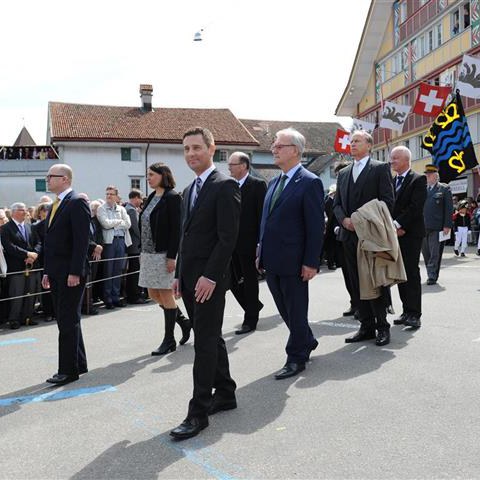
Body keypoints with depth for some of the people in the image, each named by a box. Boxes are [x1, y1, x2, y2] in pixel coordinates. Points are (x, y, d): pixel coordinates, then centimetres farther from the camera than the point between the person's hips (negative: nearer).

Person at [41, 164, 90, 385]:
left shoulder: (77, 203, -11)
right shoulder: (55, 206, 17)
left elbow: (82, 239, -17)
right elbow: (50, 240, 18)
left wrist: (75, 272, -21)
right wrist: (47, 272, 14)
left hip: (71, 273, -9)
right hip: (56, 273, 9)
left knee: (68, 320, -4)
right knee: (65, 319, 13)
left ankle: (69, 369, 4)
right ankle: (78, 364, 24)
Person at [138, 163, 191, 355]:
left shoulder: (172, 197, -10)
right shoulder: (151, 197, 14)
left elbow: (176, 229, -16)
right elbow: (145, 226, 16)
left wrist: (171, 256, -20)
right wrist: (142, 251, 13)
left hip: (164, 253, -8)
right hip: (149, 253, 9)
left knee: (165, 294, -1)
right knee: (153, 294, 11)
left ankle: (169, 340, 11)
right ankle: (184, 321, 29)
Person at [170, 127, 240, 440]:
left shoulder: (225, 186, -10)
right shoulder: (190, 190, 17)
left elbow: (228, 237, -17)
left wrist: (210, 276, -21)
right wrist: (179, 275, 16)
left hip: (209, 279, -9)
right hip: (189, 278, 9)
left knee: (206, 342, -5)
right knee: (210, 338, 15)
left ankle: (199, 413, 1)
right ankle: (225, 394, 28)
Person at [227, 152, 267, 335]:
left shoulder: (258, 185, -7)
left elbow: (262, 215, -11)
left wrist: (260, 243, -16)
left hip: (249, 243, -6)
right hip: (232, 242, 6)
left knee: (250, 280, 4)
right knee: (233, 280, 10)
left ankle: (250, 320, 15)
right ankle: (253, 306, 32)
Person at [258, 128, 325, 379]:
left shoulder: (310, 183, -11)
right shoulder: (273, 183, 14)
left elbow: (316, 226, -14)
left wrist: (311, 262, -17)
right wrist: (262, 253, 13)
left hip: (293, 262, -8)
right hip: (272, 261, 8)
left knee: (296, 311, 5)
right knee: (285, 309, 18)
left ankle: (296, 358, 19)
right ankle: (307, 341, 38)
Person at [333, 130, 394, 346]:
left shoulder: (380, 168, 0)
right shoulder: (343, 173, 17)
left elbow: (387, 201, -8)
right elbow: (337, 204, 15)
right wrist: (344, 219, -5)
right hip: (349, 235, 6)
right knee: (357, 283, 7)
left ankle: (382, 326, 9)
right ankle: (366, 326, 15)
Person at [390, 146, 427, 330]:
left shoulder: (418, 180, -3)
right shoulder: (391, 182, 17)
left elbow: (416, 207, -13)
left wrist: (398, 224, -15)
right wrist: (392, 227, -4)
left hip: (411, 233, -6)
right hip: (394, 233, 6)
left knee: (411, 272, -7)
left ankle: (414, 314, -5)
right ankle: (407, 311, 13)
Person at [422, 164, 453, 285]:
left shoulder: (444, 189, 4)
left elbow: (449, 209, -1)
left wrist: (447, 225, -9)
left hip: (436, 227, -4)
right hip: (422, 227, 4)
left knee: (434, 253, -3)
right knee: (425, 253, 7)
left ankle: (432, 276, 0)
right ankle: (431, 274, 18)